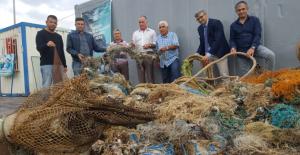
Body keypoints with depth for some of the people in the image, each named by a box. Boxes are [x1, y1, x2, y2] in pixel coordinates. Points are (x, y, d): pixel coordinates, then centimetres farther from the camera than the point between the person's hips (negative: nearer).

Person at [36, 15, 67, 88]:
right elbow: (38, 48, -11)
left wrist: (64, 65, 14)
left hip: (58, 64, 5)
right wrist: (46, 45, -34)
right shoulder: (41, 33, 4)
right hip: (46, 64, -5)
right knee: (47, 85, -10)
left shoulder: (58, 36, 19)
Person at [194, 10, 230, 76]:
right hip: (207, 54, 6)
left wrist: (209, 54, -30)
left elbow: (218, 40, -22)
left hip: (219, 53, -6)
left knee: (224, 75, -6)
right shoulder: (200, 28, 10)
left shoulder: (216, 23, -12)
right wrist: (198, 53, -3)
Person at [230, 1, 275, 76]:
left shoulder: (254, 20, 4)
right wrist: (233, 48, -15)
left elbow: (258, 35, -6)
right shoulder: (233, 25, 12)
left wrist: (252, 48, -22)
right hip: (241, 52, 2)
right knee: (244, 75, 2)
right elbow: (232, 40, 8)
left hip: (255, 47, -2)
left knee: (271, 55, -27)